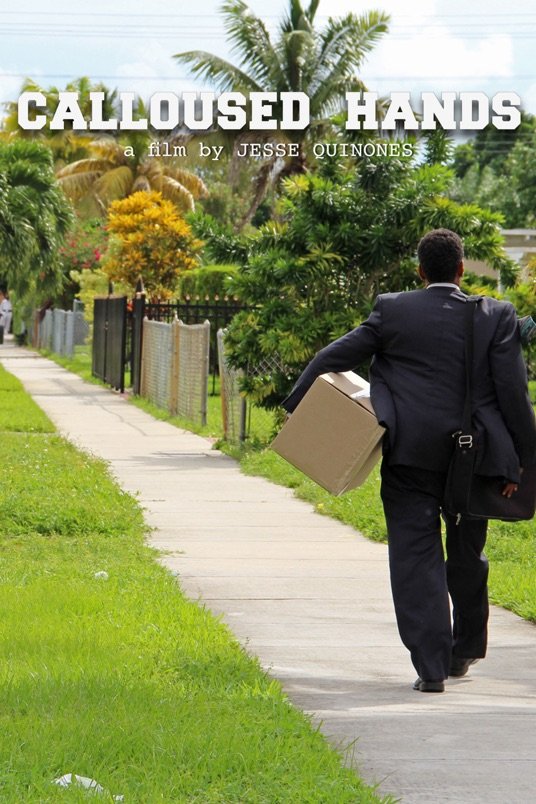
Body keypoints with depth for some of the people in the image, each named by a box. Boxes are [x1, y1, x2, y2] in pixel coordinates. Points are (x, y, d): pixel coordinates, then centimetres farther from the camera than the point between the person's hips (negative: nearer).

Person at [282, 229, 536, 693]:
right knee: (467, 558, 18)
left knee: (416, 557, 0)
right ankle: (464, 652, 31)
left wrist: (296, 406, 12)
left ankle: (431, 665, -9)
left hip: (411, 455, -1)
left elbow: (336, 357, 2)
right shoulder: (496, 317, -1)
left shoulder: (393, 311, 0)